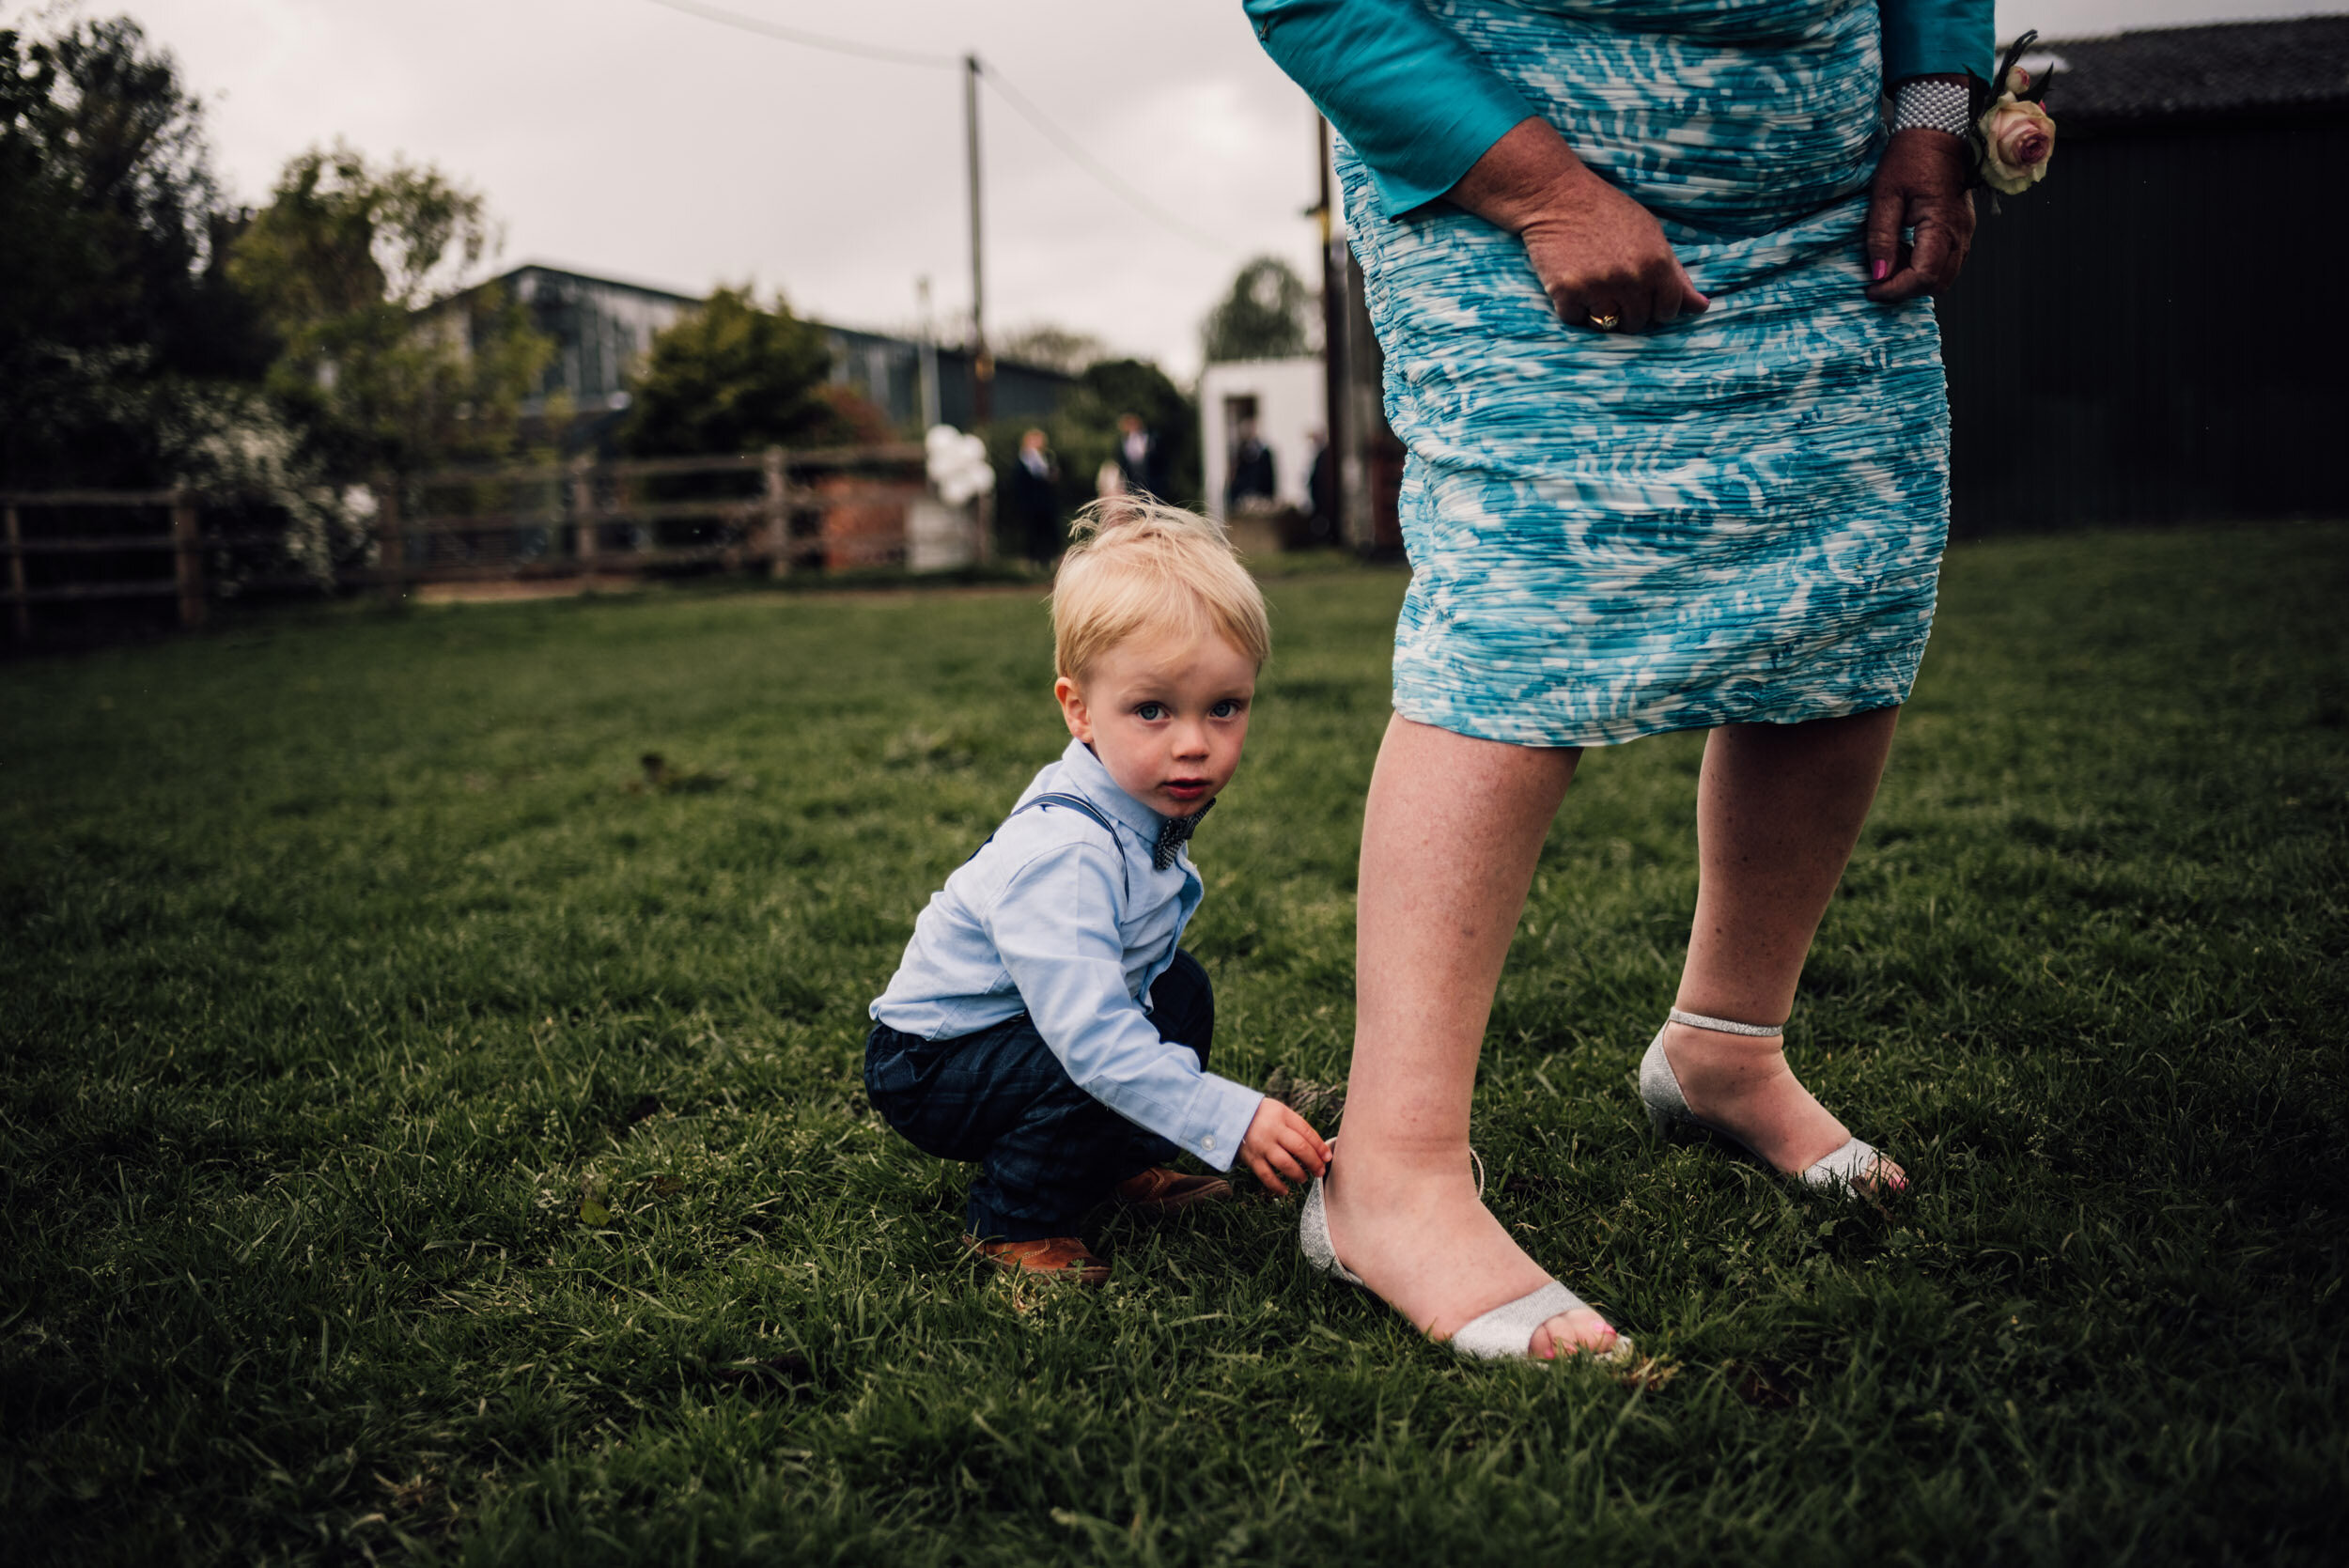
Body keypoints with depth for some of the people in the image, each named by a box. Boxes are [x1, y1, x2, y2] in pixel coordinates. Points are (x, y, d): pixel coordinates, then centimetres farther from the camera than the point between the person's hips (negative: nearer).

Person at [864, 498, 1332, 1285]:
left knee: (1181, 991, 6)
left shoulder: (1154, 805, -7)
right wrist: (1230, 1119, -40)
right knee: (1096, 1072, -30)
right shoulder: (1061, 857, -37)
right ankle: (1012, 1222, -6)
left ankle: (1121, 1162, 19)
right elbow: (1093, 1040, -40)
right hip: (926, 1064, -9)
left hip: (1021, 1023, 9)